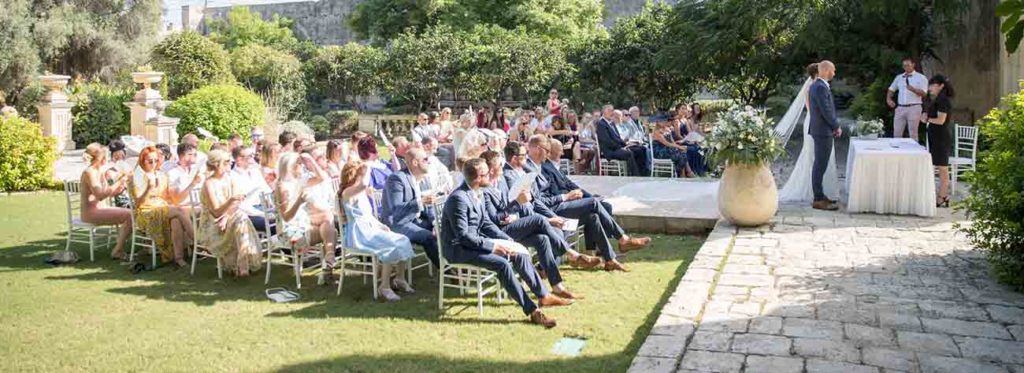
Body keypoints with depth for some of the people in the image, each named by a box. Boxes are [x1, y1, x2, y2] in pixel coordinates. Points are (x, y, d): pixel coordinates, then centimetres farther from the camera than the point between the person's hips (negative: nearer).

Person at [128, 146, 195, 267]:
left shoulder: (162, 176, 15)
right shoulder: (135, 178, 1)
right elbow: (138, 202, -9)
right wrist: (149, 188, -22)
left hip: (164, 209, 4)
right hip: (146, 213, -4)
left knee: (176, 220, -34)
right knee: (179, 211, -31)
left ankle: (178, 256, -37)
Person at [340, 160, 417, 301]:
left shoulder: (363, 192, 18)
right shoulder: (348, 192, -11)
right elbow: (363, 184, -34)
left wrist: (381, 225, 6)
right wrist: (365, 169, -17)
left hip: (371, 228, 8)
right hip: (358, 233, -8)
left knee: (403, 241, -11)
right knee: (392, 247, -27)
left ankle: (399, 279, 2)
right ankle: (384, 286, -17)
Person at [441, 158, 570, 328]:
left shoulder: (478, 193, 5)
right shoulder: (459, 198, -24)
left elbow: (485, 223, 13)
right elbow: (463, 235, -25)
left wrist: (507, 239, 0)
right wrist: (494, 246, -24)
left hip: (475, 241, 9)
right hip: (458, 248, -9)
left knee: (519, 254, 1)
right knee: (502, 263, -26)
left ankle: (543, 295, 9)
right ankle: (532, 311, -21)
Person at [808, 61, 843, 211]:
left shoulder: (815, 85, 13)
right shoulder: (821, 87, -18)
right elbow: (826, 111, -20)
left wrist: (833, 126, 11)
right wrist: (837, 127, -7)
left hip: (820, 130, 10)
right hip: (823, 132, -10)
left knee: (820, 165, 15)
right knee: (820, 166, -6)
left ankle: (819, 195, 23)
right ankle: (818, 200, -3)